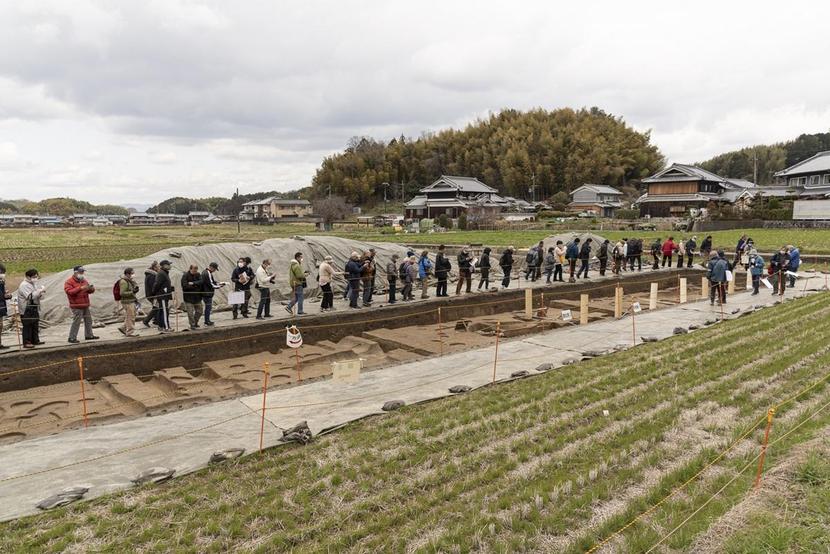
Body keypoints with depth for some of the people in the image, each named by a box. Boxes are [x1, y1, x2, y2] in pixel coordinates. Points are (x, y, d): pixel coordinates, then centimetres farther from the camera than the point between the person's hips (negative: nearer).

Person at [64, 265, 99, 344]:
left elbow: (90, 291, 21)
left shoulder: (84, 280, 17)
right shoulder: (69, 282, -6)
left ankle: (89, 335, 24)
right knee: (76, 322, -10)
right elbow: (69, 291, -22)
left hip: (85, 305, 8)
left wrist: (91, 289, -4)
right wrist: (80, 288, -29)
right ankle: (72, 338, -5)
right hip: (77, 306, -8)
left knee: (88, 320, 13)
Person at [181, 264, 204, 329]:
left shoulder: (198, 275, 6)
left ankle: (195, 323, 30)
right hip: (188, 297, -5)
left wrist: (193, 283, -23)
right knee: (190, 312, -3)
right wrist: (196, 286, -14)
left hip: (197, 297, 5)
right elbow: (185, 286, -19)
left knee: (199, 311, 10)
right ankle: (192, 325, 9)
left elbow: (201, 282, -10)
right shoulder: (185, 275, -9)